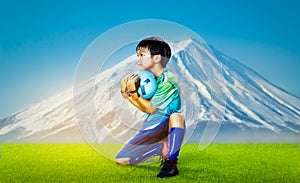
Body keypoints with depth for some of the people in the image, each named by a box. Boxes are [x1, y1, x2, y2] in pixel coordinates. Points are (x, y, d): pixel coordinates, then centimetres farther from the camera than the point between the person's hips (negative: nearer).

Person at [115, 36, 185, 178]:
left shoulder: (168, 81, -19)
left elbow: (150, 108, -16)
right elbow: (144, 108, 4)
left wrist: (133, 91, -20)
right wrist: (126, 91, -6)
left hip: (167, 128, -7)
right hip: (150, 130, 7)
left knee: (176, 116, -42)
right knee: (120, 160, -3)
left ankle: (171, 162, -31)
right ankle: (162, 147, 4)